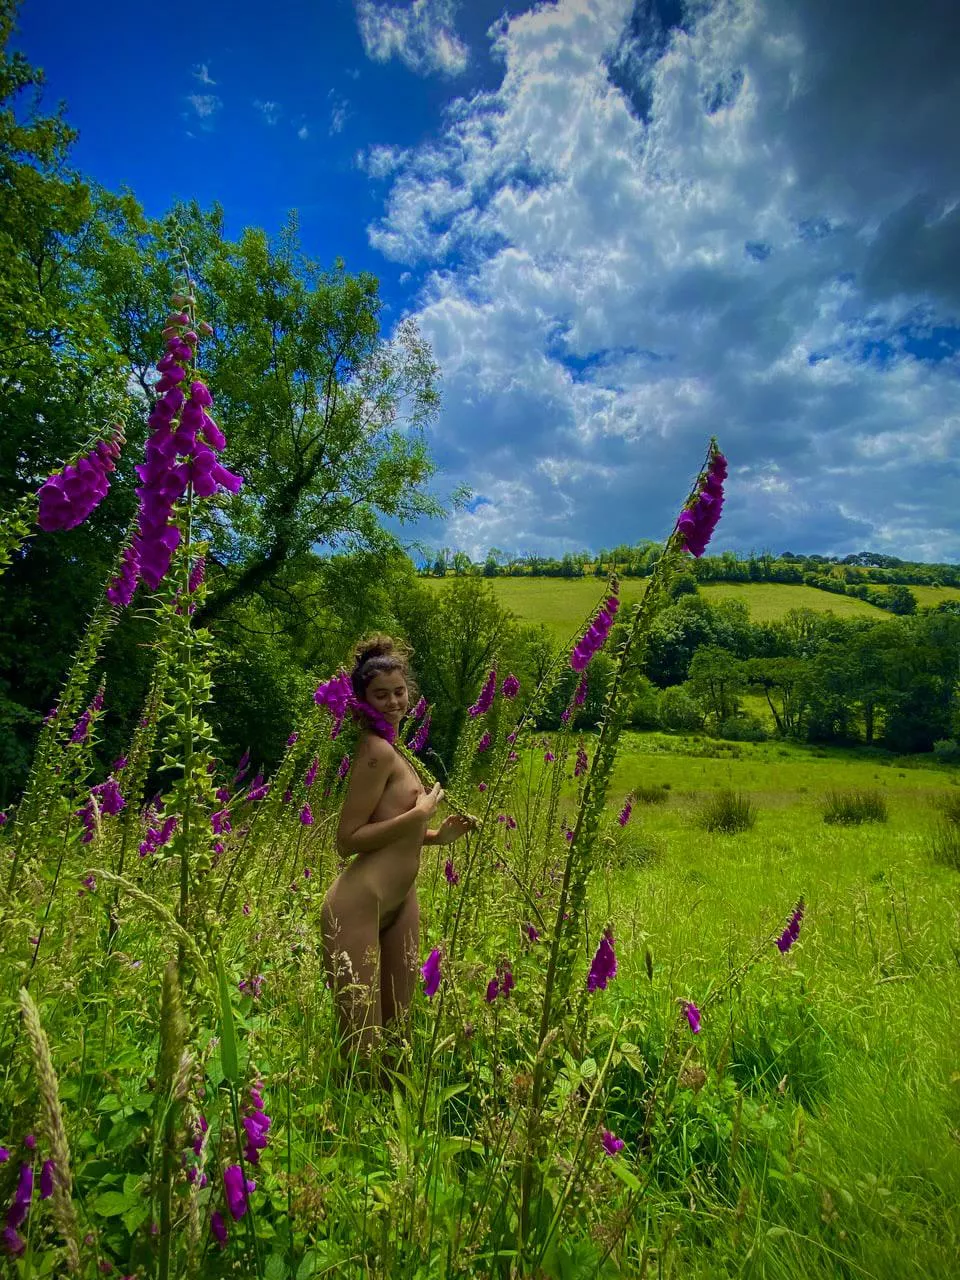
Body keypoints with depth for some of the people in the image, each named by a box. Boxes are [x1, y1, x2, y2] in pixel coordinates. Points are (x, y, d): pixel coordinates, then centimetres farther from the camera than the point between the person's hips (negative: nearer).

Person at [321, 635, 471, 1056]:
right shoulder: (377, 752, -17)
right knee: (361, 1040, 1)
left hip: (399, 903, 10)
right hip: (358, 907, -10)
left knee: (397, 1023, 20)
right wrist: (417, 815, -19)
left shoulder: (388, 749, 12)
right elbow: (347, 841, -18)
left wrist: (436, 835, 8)